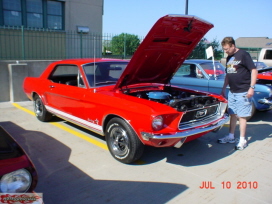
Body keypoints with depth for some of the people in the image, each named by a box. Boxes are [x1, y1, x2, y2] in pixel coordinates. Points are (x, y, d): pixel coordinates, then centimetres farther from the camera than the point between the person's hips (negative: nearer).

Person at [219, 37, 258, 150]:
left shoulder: (243, 55, -9)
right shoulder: (229, 58, 13)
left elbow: (254, 70, -12)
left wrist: (252, 87, -18)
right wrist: (224, 88, 19)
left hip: (243, 92, -7)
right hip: (232, 92, 7)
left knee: (242, 116, -2)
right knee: (233, 114, 13)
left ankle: (242, 140, 7)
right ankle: (231, 137, 24)